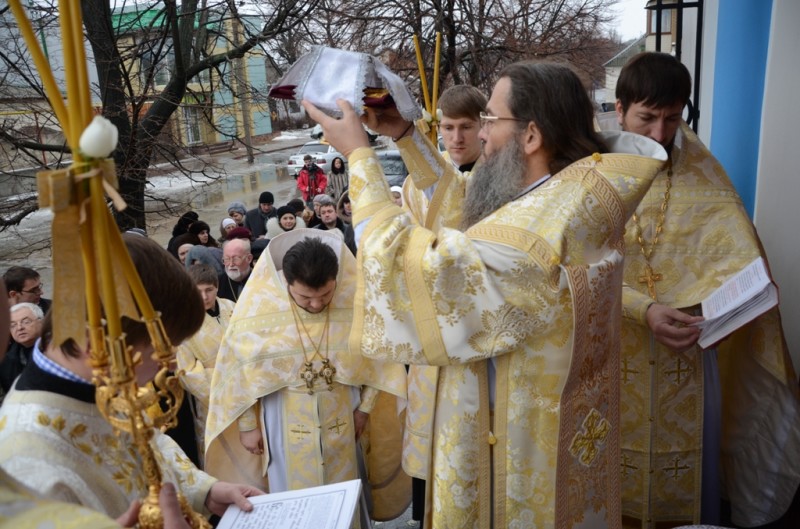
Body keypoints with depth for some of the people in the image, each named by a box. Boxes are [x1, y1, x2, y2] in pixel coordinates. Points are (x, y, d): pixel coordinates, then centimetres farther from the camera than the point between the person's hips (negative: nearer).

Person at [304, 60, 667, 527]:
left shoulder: (544, 224, -34)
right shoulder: (579, 188, -3)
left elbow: (416, 267, -31)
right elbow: (459, 206, 10)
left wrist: (358, 154, -22)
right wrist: (407, 135, 3)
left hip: (526, 447, -9)